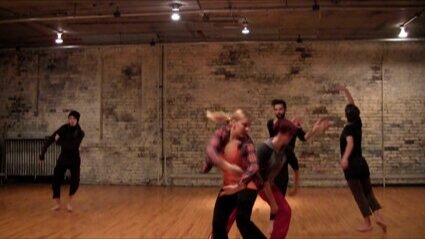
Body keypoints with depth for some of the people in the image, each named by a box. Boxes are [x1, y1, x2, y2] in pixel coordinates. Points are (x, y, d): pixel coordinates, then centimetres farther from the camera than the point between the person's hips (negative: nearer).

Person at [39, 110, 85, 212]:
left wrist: (59, 140, -28)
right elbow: (51, 139, -12)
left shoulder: (80, 133, -18)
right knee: (56, 180, -4)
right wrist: (42, 152, -16)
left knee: (75, 181, -16)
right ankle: (57, 203, 15)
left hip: (74, 159, -2)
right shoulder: (64, 128, -12)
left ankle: (70, 202, 9)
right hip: (63, 158, 2)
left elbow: (72, 146, -30)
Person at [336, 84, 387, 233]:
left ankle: (367, 224, 6)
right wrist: (345, 90, 24)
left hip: (351, 165, -6)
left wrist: (345, 158, -50)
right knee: (368, 192, 13)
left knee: (359, 195, 2)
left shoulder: (348, 128, -14)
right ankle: (378, 217, -3)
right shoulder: (358, 123, 4)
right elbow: (352, 105, 16)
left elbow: (350, 143, -34)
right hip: (362, 162, 6)